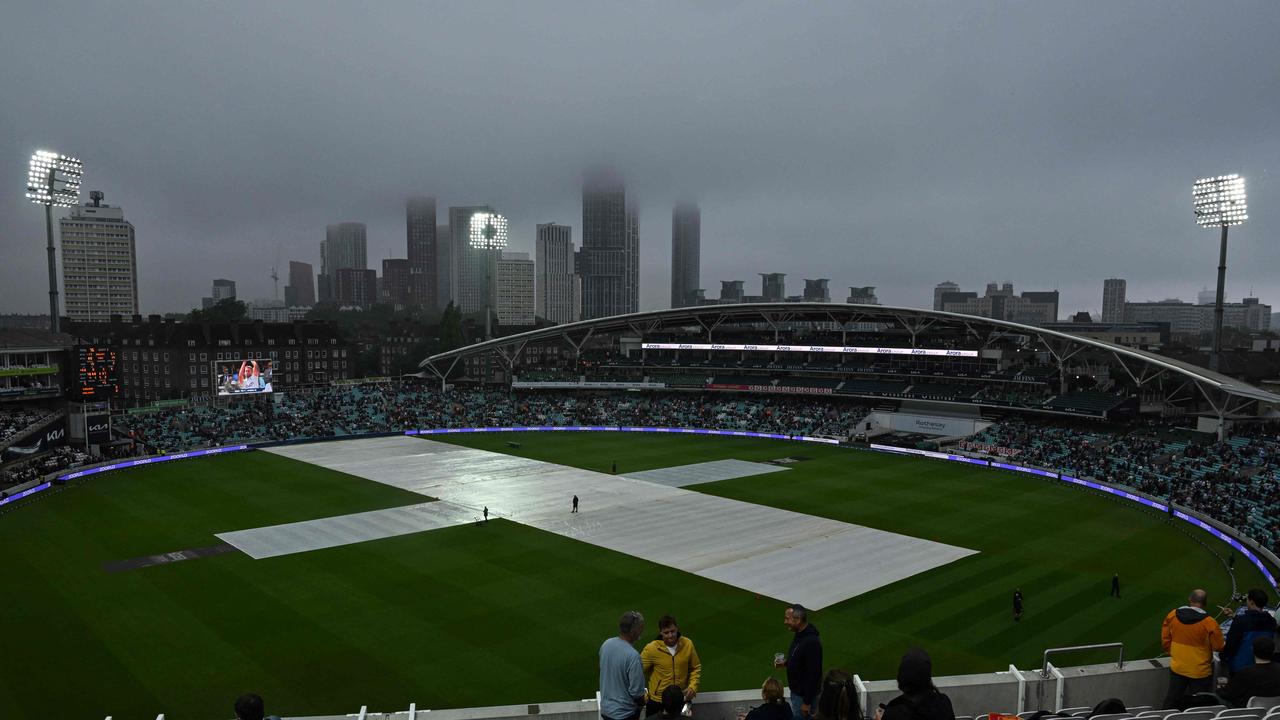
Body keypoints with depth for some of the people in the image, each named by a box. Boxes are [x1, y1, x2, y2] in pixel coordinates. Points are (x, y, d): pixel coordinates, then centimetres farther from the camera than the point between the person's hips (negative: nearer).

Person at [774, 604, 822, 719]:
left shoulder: (811, 642, -29)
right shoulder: (800, 634, 0)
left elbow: (813, 674, -27)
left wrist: (807, 702, -22)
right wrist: (786, 662, 0)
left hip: (805, 695, -9)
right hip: (796, 690, 9)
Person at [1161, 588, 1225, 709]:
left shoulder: (1172, 616, -8)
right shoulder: (1209, 623, -21)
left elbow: (1165, 641, 1)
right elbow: (1219, 646, -10)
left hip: (1177, 668, 3)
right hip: (1200, 672, -3)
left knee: (1172, 700, 18)